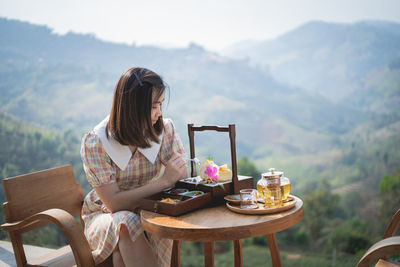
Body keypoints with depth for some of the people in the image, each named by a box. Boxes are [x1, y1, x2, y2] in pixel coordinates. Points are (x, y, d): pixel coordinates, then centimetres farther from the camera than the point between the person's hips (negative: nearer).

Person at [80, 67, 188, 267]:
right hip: (104, 218, -2)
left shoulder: (165, 129, -6)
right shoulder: (95, 143, -16)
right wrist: (162, 182, -24)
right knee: (126, 224, -34)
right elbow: (114, 202, -20)